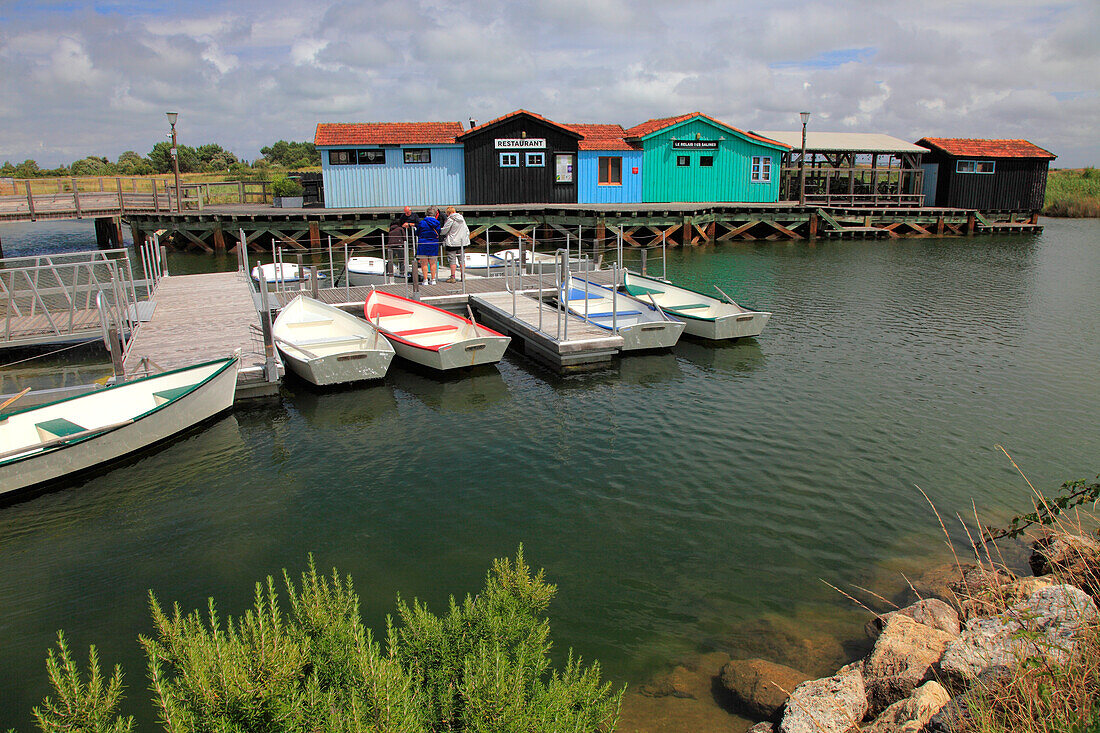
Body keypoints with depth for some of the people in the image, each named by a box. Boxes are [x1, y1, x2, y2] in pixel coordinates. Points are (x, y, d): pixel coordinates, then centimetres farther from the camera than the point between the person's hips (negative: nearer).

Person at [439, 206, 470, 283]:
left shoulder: (450, 220, -12)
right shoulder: (462, 218, 11)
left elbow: (444, 230, -9)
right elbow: (467, 230, 15)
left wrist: (438, 232, 10)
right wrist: (466, 239, 22)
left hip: (452, 243, -7)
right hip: (462, 242, 7)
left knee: (452, 260, -3)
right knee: (461, 259, 12)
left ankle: (452, 277, -4)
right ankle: (463, 276, 14)